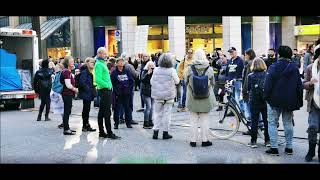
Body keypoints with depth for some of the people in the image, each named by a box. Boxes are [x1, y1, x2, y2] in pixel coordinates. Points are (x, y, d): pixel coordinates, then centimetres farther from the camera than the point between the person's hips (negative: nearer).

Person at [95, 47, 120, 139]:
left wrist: (109, 86, 14)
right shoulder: (99, 64, -12)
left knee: (102, 112, 12)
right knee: (107, 112, -7)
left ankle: (101, 132, 19)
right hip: (104, 90, -10)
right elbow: (98, 80, -22)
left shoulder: (102, 63, 18)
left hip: (107, 90, 10)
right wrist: (107, 85, -15)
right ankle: (109, 133, -4)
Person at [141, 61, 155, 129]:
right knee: (148, 107, -10)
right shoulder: (145, 72, -2)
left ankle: (150, 121, 18)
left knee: (152, 107, 8)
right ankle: (145, 123, -4)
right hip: (146, 92, -5)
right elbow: (142, 79, -16)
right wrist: (148, 73, -24)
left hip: (153, 91, 5)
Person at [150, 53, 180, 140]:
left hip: (157, 95, 3)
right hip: (168, 95, -3)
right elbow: (177, 81, 1)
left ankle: (155, 131, 10)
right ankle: (165, 133, 11)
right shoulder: (172, 71, -12)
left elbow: (151, 81, 5)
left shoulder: (156, 70, -3)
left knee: (157, 113, 11)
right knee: (166, 114, 6)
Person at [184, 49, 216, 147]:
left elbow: (186, 82, 4)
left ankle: (193, 140, 14)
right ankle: (205, 140, 15)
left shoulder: (189, 69, -10)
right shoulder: (209, 69, -9)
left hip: (192, 98, 0)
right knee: (204, 120, 10)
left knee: (193, 120, 9)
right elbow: (212, 83, 3)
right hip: (206, 99, 0)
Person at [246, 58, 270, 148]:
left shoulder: (250, 76, -8)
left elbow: (248, 88, -2)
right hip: (266, 100, 2)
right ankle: (267, 141, 16)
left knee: (254, 121, 4)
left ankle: (253, 141, 5)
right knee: (266, 120, 11)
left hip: (254, 101, -2)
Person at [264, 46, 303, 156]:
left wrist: (266, 96, -2)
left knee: (272, 123, 3)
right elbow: (299, 86, 8)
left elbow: (268, 84, -14)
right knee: (288, 123, 13)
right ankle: (289, 147, 18)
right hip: (290, 101, 4)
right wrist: (298, 102, 13)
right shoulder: (295, 68, 4)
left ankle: (274, 148, 0)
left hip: (275, 100, -4)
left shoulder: (273, 67, -10)